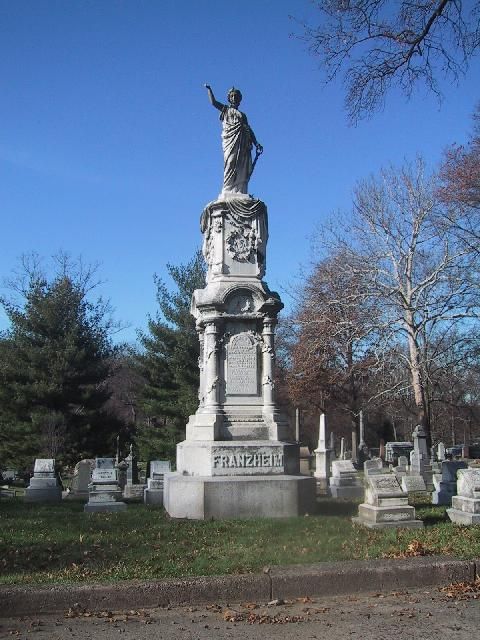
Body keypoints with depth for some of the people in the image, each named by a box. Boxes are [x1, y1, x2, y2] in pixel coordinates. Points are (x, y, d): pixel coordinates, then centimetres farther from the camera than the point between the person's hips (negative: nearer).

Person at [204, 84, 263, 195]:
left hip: (243, 143, 4)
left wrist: (256, 144, 10)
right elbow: (213, 102, 7)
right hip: (231, 140, -4)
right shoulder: (225, 109, 20)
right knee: (231, 164, -15)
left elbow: (250, 130, 21)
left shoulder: (243, 115, 28)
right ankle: (227, 193, -19)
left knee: (243, 168, -7)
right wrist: (209, 89, 5)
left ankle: (240, 193, -11)